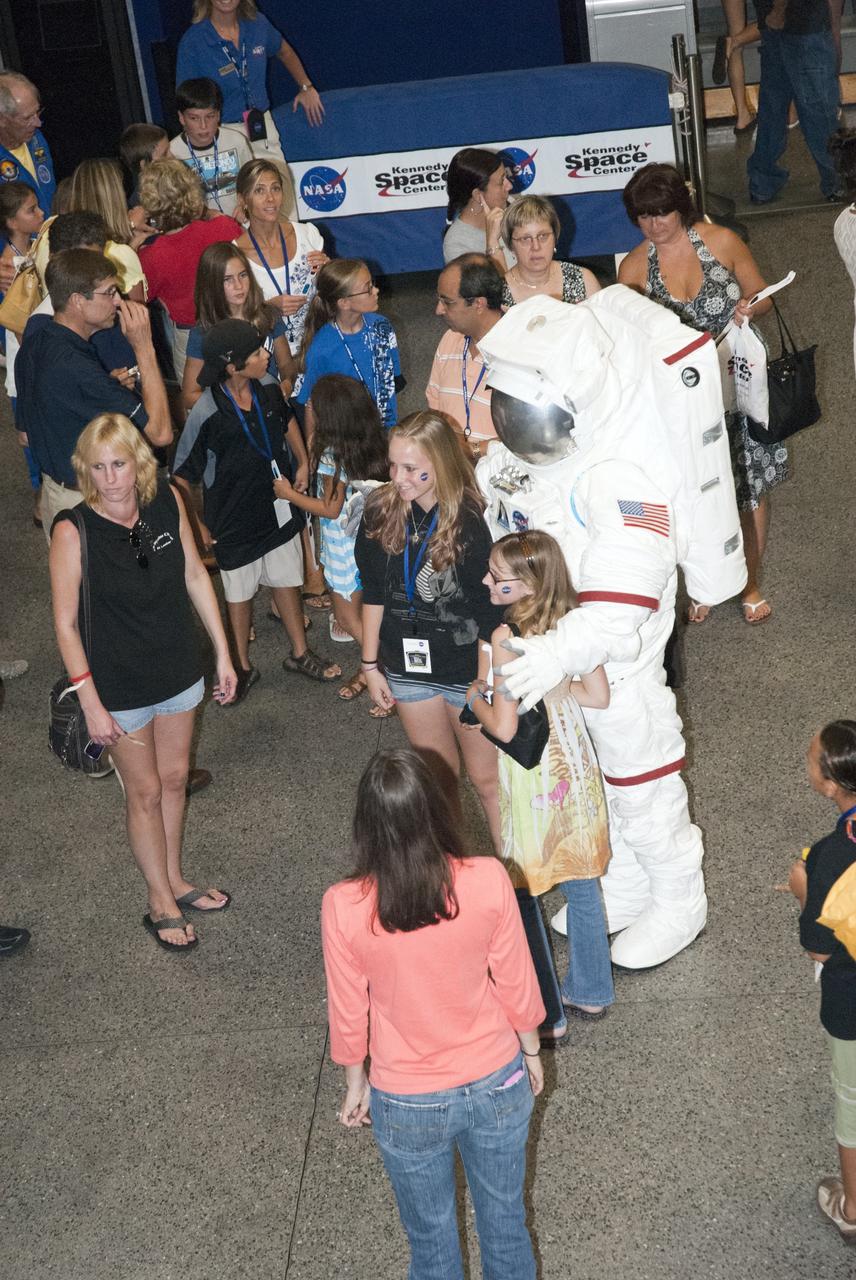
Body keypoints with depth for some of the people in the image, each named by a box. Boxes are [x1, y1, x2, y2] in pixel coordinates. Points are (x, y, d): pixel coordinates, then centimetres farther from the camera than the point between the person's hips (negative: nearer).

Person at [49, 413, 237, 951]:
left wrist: (223, 654, 4)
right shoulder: (73, 530, -24)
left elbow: (195, 575, 2)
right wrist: (91, 704, -17)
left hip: (179, 672, 4)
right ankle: (162, 903, 30)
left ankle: (175, 881, 42)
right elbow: (66, 624, -17)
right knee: (145, 792, 10)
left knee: (174, 778, 20)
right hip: (121, 688, -4)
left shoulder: (166, 500, -12)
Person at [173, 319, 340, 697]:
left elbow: (286, 421, 14)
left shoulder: (267, 389, -11)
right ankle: (243, 667, 34)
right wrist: (197, 527, -14)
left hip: (277, 507, 5)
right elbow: (181, 477, -19)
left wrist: (302, 463, 9)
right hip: (235, 520, -5)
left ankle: (300, 653, 41)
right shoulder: (207, 415, -28)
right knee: (239, 593, 14)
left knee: (286, 579, 21)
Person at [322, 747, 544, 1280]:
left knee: (431, 1236, 25)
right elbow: (517, 985, -9)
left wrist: (355, 1084, 9)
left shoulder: (344, 907, -25)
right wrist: (531, 1051, 10)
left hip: (406, 1103, -1)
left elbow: (349, 1015, -11)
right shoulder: (488, 881, -23)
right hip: (497, 1084, 1)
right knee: (506, 1223, 26)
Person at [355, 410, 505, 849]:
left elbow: (490, 616, -16)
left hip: (469, 669, -4)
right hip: (408, 668, 4)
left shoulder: (473, 521, -21)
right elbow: (374, 593, 4)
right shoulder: (381, 512, -8)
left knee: (487, 779, 8)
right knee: (438, 777, 19)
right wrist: (370, 665, 7)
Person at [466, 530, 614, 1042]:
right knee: (582, 883, 20)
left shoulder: (506, 638, -25)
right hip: (575, 762, 7)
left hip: (533, 777, -7)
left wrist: (476, 697, -4)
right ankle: (592, 993, 35)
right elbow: (599, 695, 2)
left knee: (524, 896, 9)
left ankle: (549, 1017, 17)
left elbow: (504, 727, -23)